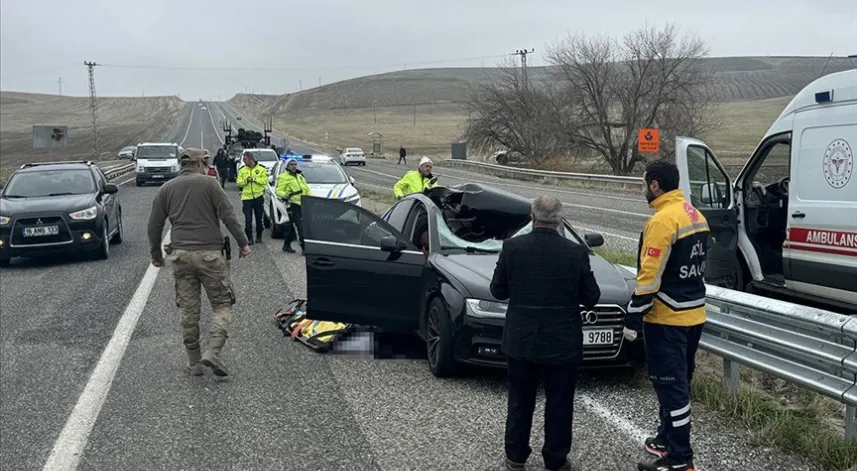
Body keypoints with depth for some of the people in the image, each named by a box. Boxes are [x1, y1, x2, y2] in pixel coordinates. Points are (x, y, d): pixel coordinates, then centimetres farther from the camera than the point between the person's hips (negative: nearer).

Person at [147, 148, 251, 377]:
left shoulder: (166, 189, 11)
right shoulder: (208, 183, 0)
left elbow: (154, 225, 12)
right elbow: (228, 216, -7)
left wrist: (156, 253, 22)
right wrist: (243, 242, -2)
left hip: (180, 255, 4)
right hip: (209, 253, -4)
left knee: (188, 309, 11)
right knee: (222, 305, 5)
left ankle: (194, 362, 15)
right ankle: (213, 352, -14)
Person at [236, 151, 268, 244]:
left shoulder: (261, 169, 2)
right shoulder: (242, 170, 8)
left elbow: (264, 181, -6)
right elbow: (238, 183, 3)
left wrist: (253, 178, -15)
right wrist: (246, 180, -14)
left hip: (258, 197, -1)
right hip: (247, 197, 1)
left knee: (259, 218, 9)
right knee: (248, 219, -4)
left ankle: (259, 236, 24)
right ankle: (250, 238, 2)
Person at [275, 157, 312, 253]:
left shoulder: (300, 176, 24)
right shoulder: (283, 177, -1)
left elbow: (307, 189, 26)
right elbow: (278, 191, -9)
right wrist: (285, 195, -29)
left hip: (302, 204, 8)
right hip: (292, 205, -8)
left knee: (293, 226, 12)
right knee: (299, 227, -13)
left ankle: (286, 245, 23)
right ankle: (304, 247, -15)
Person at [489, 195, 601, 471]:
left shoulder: (512, 248, -9)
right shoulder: (576, 253, -12)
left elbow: (498, 291, -1)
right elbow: (591, 297, -4)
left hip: (520, 341, 2)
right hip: (563, 343, -1)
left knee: (520, 402, 17)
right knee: (559, 405, 12)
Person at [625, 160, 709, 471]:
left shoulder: (662, 220, -20)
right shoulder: (696, 216, 10)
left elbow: (649, 277, -21)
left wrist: (633, 318, -15)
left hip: (667, 318, -10)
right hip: (693, 313, 10)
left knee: (671, 387, -3)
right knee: (678, 383, 19)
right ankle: (667, 439, 33)